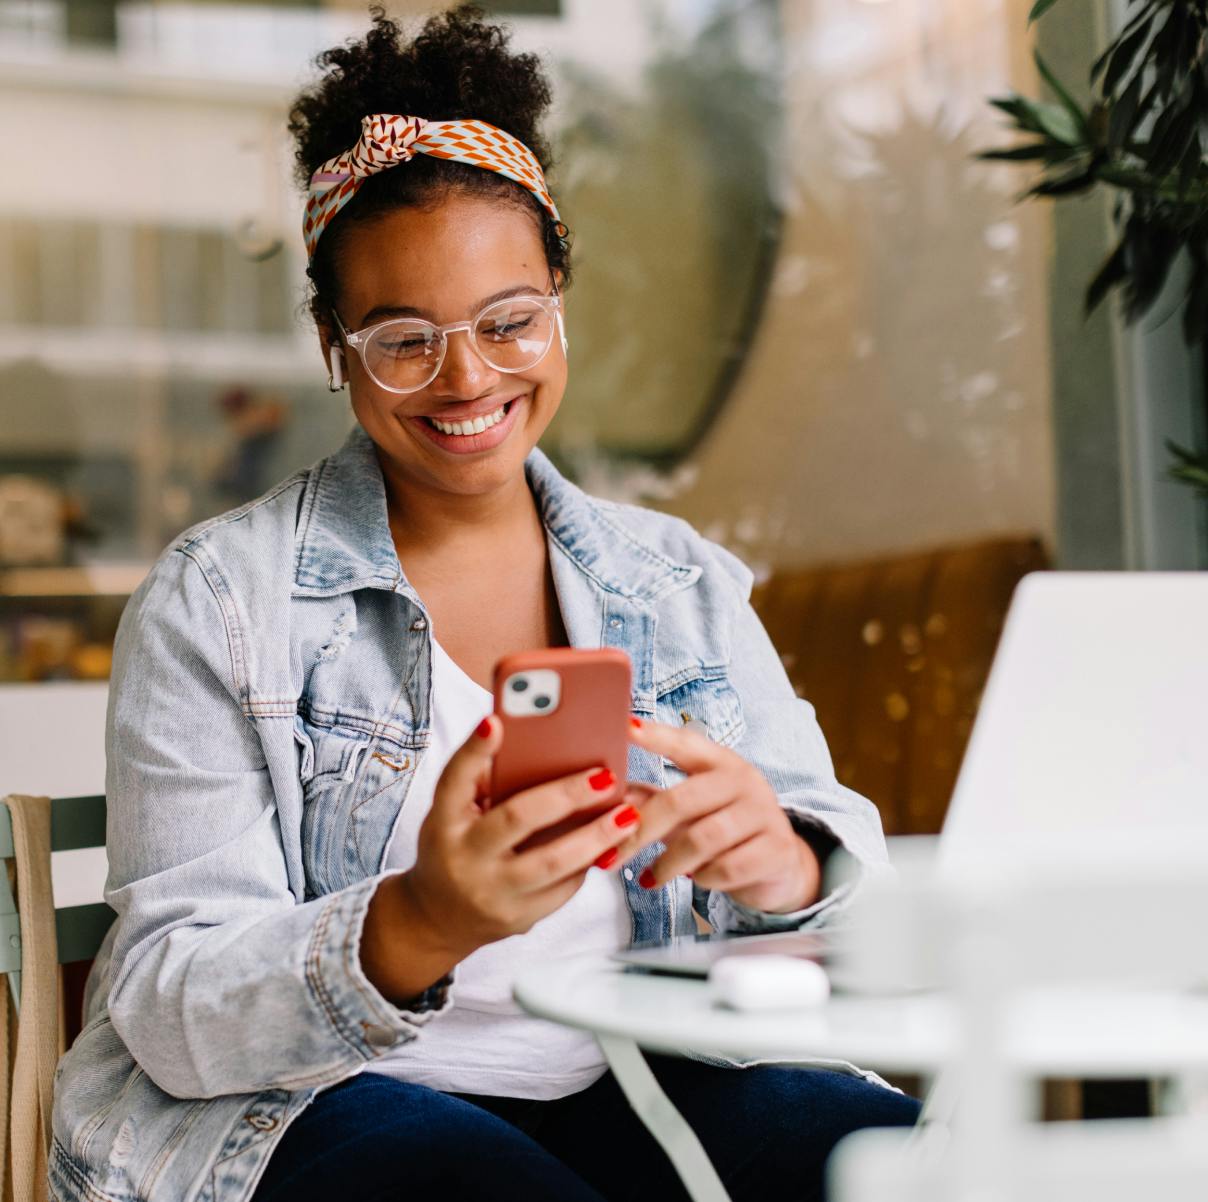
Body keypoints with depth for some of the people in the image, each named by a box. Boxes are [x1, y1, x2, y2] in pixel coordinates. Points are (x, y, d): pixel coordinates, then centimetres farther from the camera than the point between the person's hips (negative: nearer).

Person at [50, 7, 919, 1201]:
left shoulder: (682, 585, 10)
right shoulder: (214, 602, -2)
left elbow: (859, 889, 4)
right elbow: (173, 1014, -10)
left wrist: (784, 863, -22)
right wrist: (419, 931, -31)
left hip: (625, 1089, 4)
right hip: (297, 1105, -3)